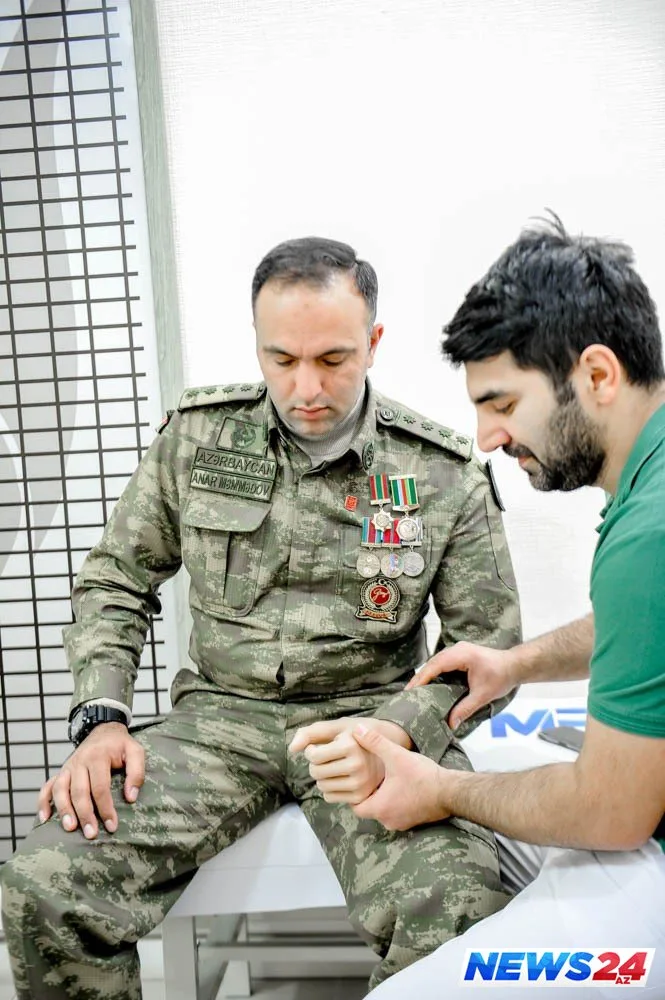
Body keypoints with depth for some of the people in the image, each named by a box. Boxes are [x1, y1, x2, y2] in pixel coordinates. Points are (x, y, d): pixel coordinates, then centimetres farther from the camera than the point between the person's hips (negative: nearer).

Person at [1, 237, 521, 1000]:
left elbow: (489, 640, 2)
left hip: (370, 717, -1)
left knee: (459, 917, -30)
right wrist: (100, 719, -5)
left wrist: (396, 731, -17)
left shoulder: (444, 475, -2)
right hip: (220, 715, 2)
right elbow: (114, 581, 11)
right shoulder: (197, 436, 4)